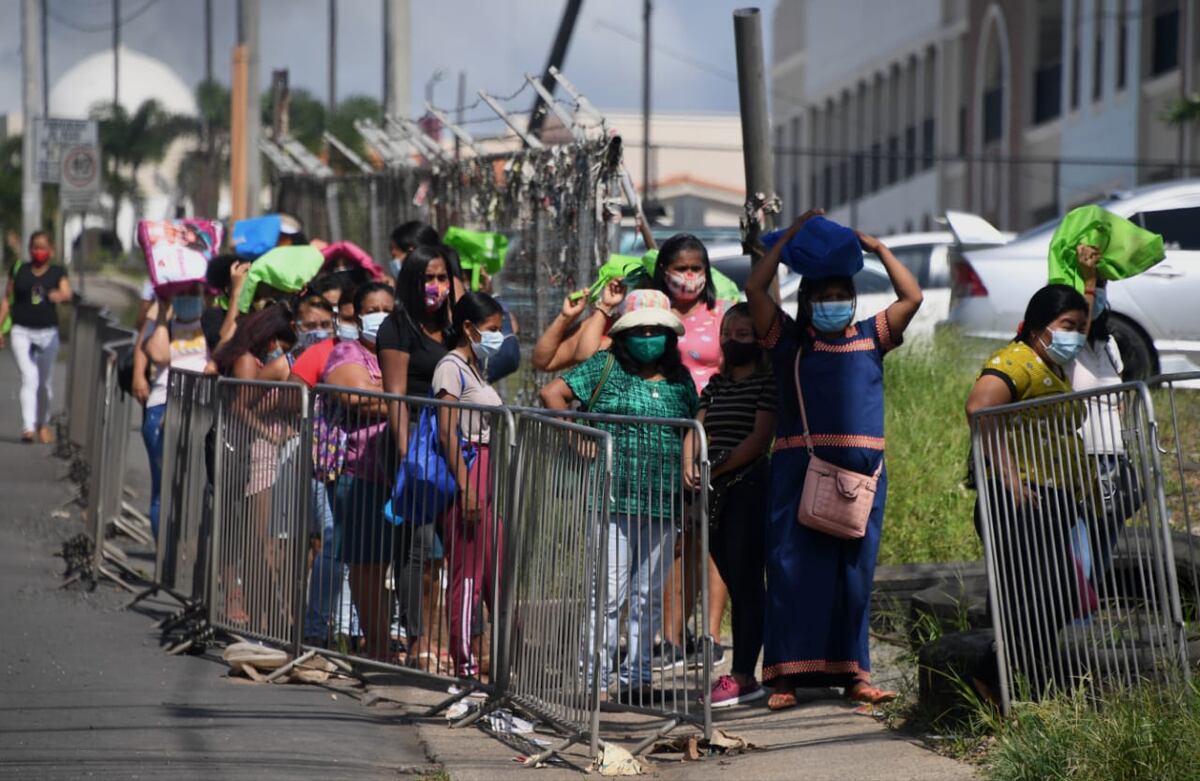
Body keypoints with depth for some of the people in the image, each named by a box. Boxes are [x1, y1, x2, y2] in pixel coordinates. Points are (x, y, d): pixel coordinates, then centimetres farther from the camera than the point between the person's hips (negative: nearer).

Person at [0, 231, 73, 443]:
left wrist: (60, 295, -36)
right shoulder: (19, 271, 5)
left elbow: (67, 294, -11)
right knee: (29, 378, -15)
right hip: (22, 332, -1)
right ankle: (28, 427, -24)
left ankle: (43, 424, 29)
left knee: (44, 382, 11)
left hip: (48, 333, 1)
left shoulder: (58, 273, 5)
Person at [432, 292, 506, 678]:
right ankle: (465, 665, -5)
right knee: (467, 573, -7)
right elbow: (447, 431, -16)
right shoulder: (452, 367, -9)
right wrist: (465, 486, -23)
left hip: (488, 472, 10)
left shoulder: (478, 367, 19)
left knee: (498, 571, 10)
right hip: (467, 469, -10)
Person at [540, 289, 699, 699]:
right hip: (614, 499, -5)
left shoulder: (680, 379, 13)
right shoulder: (606, 367, 0)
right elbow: (552, 393, -3)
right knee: (610, 591, -6)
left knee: (649, 596, 10)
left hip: (664, 506, 5)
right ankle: (594, 676, -2)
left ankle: (637, 675, 18)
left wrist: (691, 475, 10)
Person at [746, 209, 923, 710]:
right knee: (794, 566, -5)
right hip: (798, 467, -2)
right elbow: (755, 289, 3)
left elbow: (912, 297, 10)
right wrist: (790, 237, 8)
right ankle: (786, 674, -5)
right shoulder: (788, 341, 9)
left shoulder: (869, 339, 15)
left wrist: (878, 249, 12)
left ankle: (853, 672, 10)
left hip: (860, 469, 2)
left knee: (854, 569, 5)